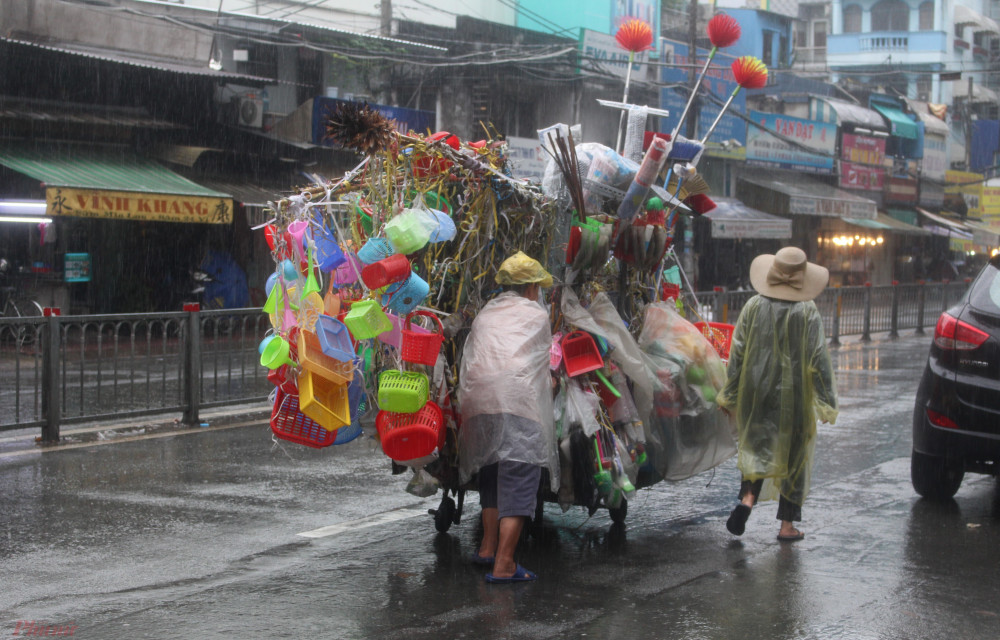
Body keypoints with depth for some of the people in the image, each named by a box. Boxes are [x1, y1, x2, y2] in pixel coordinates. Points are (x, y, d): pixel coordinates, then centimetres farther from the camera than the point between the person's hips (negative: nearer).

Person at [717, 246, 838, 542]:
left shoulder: (754, 306, -3)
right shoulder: (808, 312, -9)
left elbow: (737, 353, 0)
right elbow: (819, 360, -9)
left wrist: (729, 395, 8)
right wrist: (827, 403, -3)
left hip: (756, 393, 2)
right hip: (793, 396, -2)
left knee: (757, 448, 15)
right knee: (793, 456, 10)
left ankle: (747, 498, -11)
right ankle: (787, 525, 14)